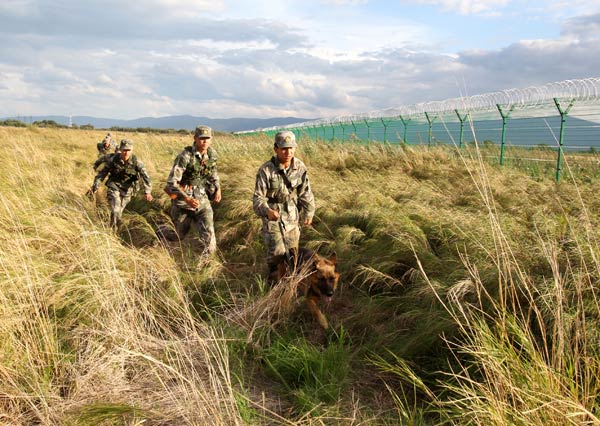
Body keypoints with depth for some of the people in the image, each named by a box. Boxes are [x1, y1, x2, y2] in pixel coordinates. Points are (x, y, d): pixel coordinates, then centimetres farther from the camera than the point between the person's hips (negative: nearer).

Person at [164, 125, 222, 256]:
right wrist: (187, 198, -36)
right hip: (183, 200, -4)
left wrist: (218, 188, 3)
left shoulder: (212, 154, -2)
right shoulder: (185, 156, -20)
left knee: (208, 233, -11)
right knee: (179, 236, 14)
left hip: (202, 199, 4)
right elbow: (171, 182, -23)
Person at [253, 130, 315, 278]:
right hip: (272, 216, -4)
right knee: (276, 252, -3)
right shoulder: (266, 170, -23)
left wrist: (308, 213, 12)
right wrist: (267, 211, -39)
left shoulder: (300, 167, -10)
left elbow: (305, 192, 3)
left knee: (293, 250, 16)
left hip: (292, 216, 4)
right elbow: (258, 197, -19)